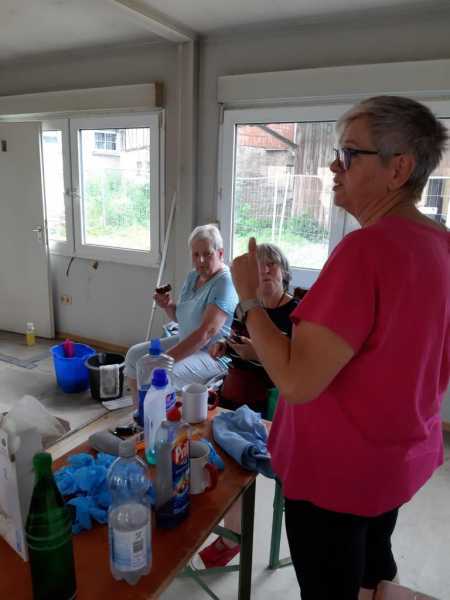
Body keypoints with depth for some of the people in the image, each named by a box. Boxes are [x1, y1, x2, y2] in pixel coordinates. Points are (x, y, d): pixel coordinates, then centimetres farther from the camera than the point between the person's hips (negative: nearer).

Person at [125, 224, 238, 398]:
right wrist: (168, 306, -6)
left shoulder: (225, 283, -21)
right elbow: (181, 317, 16)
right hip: (186, 342, 9)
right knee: (134, 355, 6)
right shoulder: (193, 276, 6)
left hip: (214, 354, -9)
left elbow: (206, 333, -29)